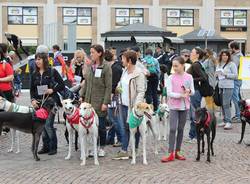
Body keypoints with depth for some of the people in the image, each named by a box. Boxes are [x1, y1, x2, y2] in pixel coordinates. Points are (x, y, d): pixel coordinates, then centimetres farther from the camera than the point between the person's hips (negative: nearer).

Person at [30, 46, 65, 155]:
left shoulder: (52, 72, -3)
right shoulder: (34, 74, 10)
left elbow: (62, 85, -1)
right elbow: (32, 89, 13)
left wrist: (53, 90, -14)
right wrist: (33, 99, -2)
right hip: (39, 102, 5)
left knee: (48, 124, -10)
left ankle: (53, 147, 1)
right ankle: (45, 146, 17)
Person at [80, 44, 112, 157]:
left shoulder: (106, 67, -8)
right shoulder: (90, 66, 10)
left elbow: (109, 86, -10)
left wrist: (105, 102, -14)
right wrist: (82, 96, 9)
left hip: (100, 102, -5)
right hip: (89, 101, 5)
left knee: (100, 125, 3)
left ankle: (102, 148, 18)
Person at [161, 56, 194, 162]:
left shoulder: (189, 77, 1)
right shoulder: (171, 78, -3)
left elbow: (193, 92, 5)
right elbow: (169, 93, -9)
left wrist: (188, 91, -17)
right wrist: (181, 95, -20)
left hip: (184, 106, 2)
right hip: (174, 106, -2)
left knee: (181, 129, 9)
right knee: (173, 129, -9)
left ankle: (177, 151, 17)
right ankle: (170, 153, -8)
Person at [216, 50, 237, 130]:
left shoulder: (232, 64, -3)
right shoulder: (219, 64, 15)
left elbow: (235, 75, -7)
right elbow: (216, 74, 24)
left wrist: (226, 74, -16)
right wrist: (217, 75, 2)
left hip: (228, 87, -6)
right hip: (220, 86, 6)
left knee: (226, 104, -11)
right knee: (222, 104, 7)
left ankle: (229, 122, -9)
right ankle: (225, 121, 16)